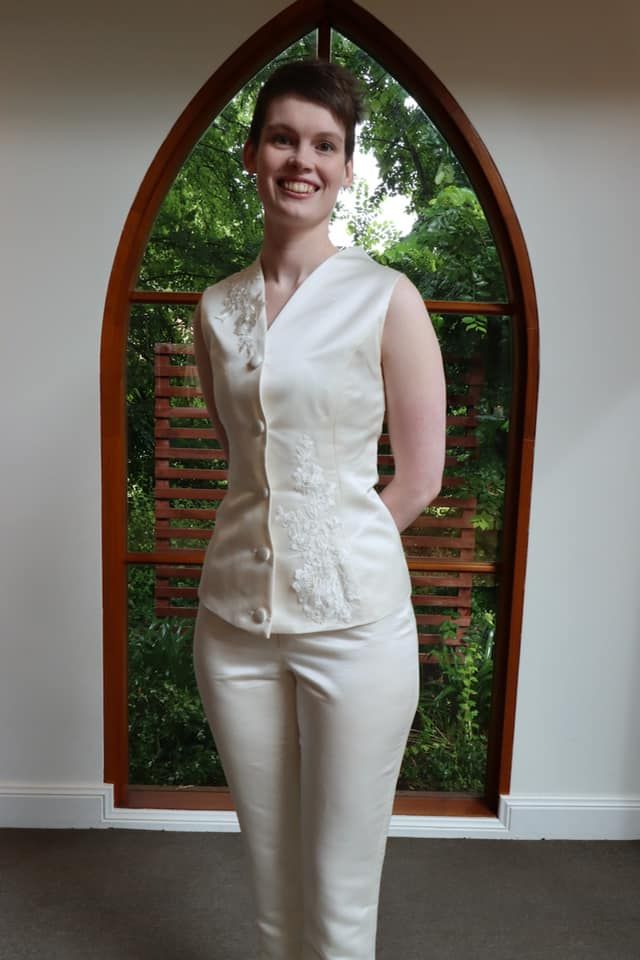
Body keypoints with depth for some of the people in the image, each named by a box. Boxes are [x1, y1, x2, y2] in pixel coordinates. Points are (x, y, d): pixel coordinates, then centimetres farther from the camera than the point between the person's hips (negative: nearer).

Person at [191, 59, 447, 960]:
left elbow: (420, 476, -4)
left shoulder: (386, 297, -6)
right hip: (236, 615, 4)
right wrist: (281, 533, 7)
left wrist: (332, 545, 2)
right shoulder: (216, 307, 6)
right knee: (270, 874, 21)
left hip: (352, 619, -3)